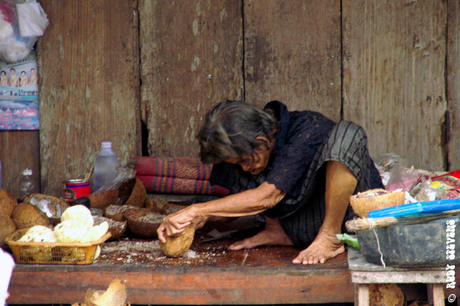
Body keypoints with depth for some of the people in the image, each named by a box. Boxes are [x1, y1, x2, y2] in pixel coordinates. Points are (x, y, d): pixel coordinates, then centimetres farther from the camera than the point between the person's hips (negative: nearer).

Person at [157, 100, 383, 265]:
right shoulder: (242, 145, -5)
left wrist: (196, 210, -33)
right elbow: (232, 202, 9)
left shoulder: (308, 130, -26)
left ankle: (330, 237, -23)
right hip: (307, 228, 6)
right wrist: (202, 217, -13)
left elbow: (267, 197, -34)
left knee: (346, 133, -34)